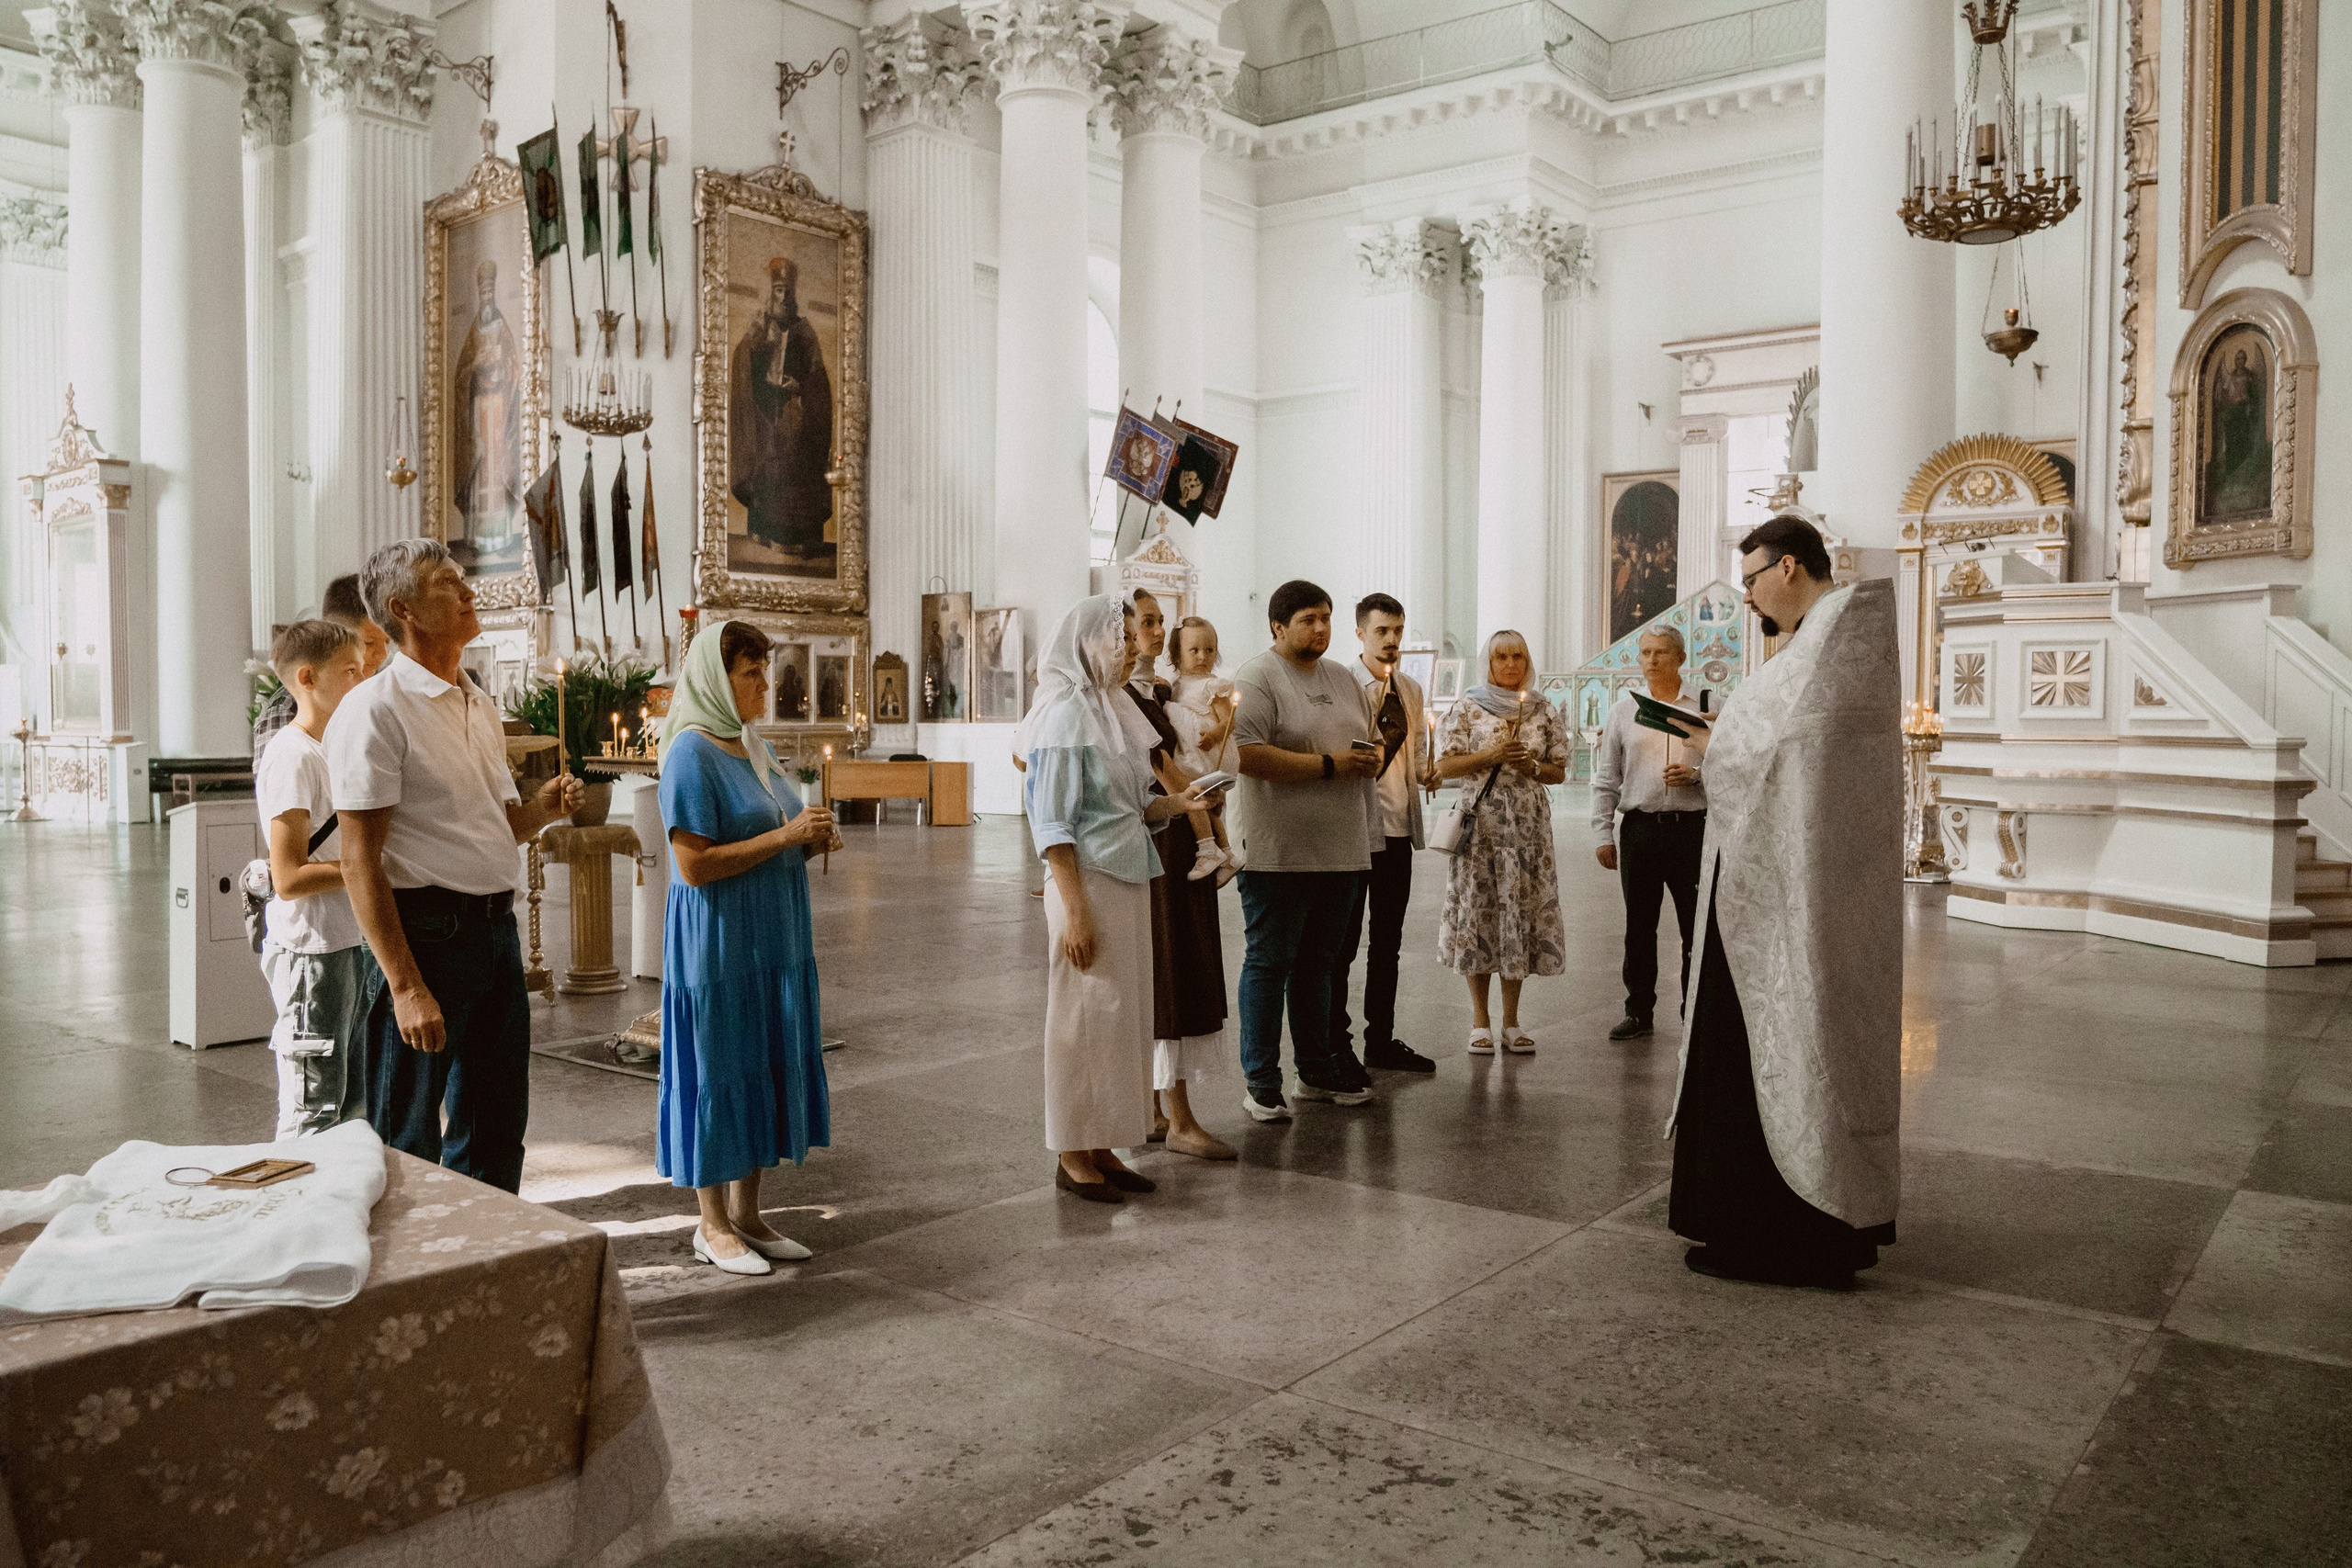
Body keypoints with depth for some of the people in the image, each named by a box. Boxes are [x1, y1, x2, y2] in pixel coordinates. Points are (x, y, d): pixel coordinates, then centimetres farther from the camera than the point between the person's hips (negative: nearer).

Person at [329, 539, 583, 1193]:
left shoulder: (480, 705, 15)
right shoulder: (375, 708, -11)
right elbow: (360, 861, -16)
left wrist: (542, 807, 0)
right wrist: (405, 986, -21)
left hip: (497, 927, 8)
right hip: (428, 933, -8)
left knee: (496, 1128, 17)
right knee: (408, 1148, 2)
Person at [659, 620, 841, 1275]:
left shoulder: (752, 747, 12)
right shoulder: (692, 754, -14)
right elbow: (694, 865, -20)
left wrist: (808, 841, 1)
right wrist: (784, 836, -21)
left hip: (772, 939, 8)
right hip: (717, 943, -8)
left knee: (767, 1066, 12)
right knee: (718, 1068, 2)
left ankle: (745, 1213, 24)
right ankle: (712, 1225, 16)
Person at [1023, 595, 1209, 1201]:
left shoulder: (1112, 710, 13)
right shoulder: (1065, 714, -12)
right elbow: (1053, 823, -15)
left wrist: (1175, 804, 0)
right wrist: (1075, 911, -19)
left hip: (1130, 883, 9)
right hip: (1090, 883, -9)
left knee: (1123, 1015, 12)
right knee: (1084, 1018, 0)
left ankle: (1100, 1146, 22)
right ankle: (1072, 1155, 13)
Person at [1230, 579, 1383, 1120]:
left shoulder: (1343, 680, 18)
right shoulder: (1257, 679, -7)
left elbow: (1369, 741, 27)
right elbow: (1248, 755, -19)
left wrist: (1372, 756, 2)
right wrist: (1329, 765, -17)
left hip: (1340, 849, 7)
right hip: (1279, 852, -7)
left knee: (1318, 962, 15)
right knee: (1269, 963, -1)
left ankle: (1316, 1070, 25)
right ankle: (1261, 1083, 5)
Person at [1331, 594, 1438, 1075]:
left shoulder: (1410, 690, 14)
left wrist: (1425, 772, 1)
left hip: (1399, 827, 7)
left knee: (1388, 943, 13)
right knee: (1342, 942, 1)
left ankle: (1381, 1041, 23)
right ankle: (1333, 1044, 10)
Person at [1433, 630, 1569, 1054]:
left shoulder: (1545, 712, 10)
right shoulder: (1468, 708, 3)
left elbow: (1559, 771, 13)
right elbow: (1444, 765, -1)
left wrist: (1534, 766, -8)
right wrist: (1490, 756, -13)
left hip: (1529, 825, 2)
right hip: (1480, 824, -2)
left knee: (1523, 912, 1)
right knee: (1477, 910, -2)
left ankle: (1511, 1020, 10)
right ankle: (1480, 1019, 8)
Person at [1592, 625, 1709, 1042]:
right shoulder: (1623, 710, 9)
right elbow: (1606, 777, 9)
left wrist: (1695, 774, -14)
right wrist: (1603, 834, 4)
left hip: (1691, 827, -2)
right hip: (1639, 829, 2)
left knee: (1697, 927, 1)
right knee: (1638, 927, 8)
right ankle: (1639, 1011, 18)